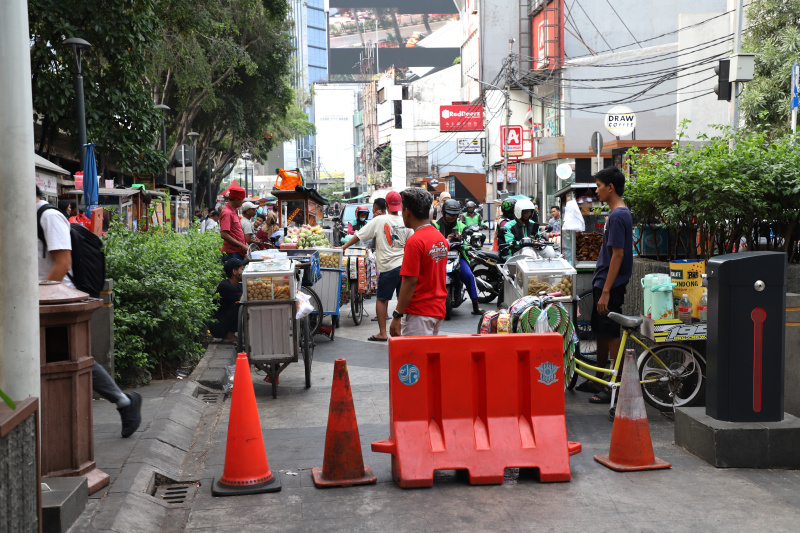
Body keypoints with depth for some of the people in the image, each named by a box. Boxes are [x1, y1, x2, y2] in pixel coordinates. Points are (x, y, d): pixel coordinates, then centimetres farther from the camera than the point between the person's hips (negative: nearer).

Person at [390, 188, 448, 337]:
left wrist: (397, 316, -15)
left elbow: (410, 281, -19)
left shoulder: (415, 241, -16)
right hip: (439, 310, 9)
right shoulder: (442, 239, 9)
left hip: (419, 313, -9)